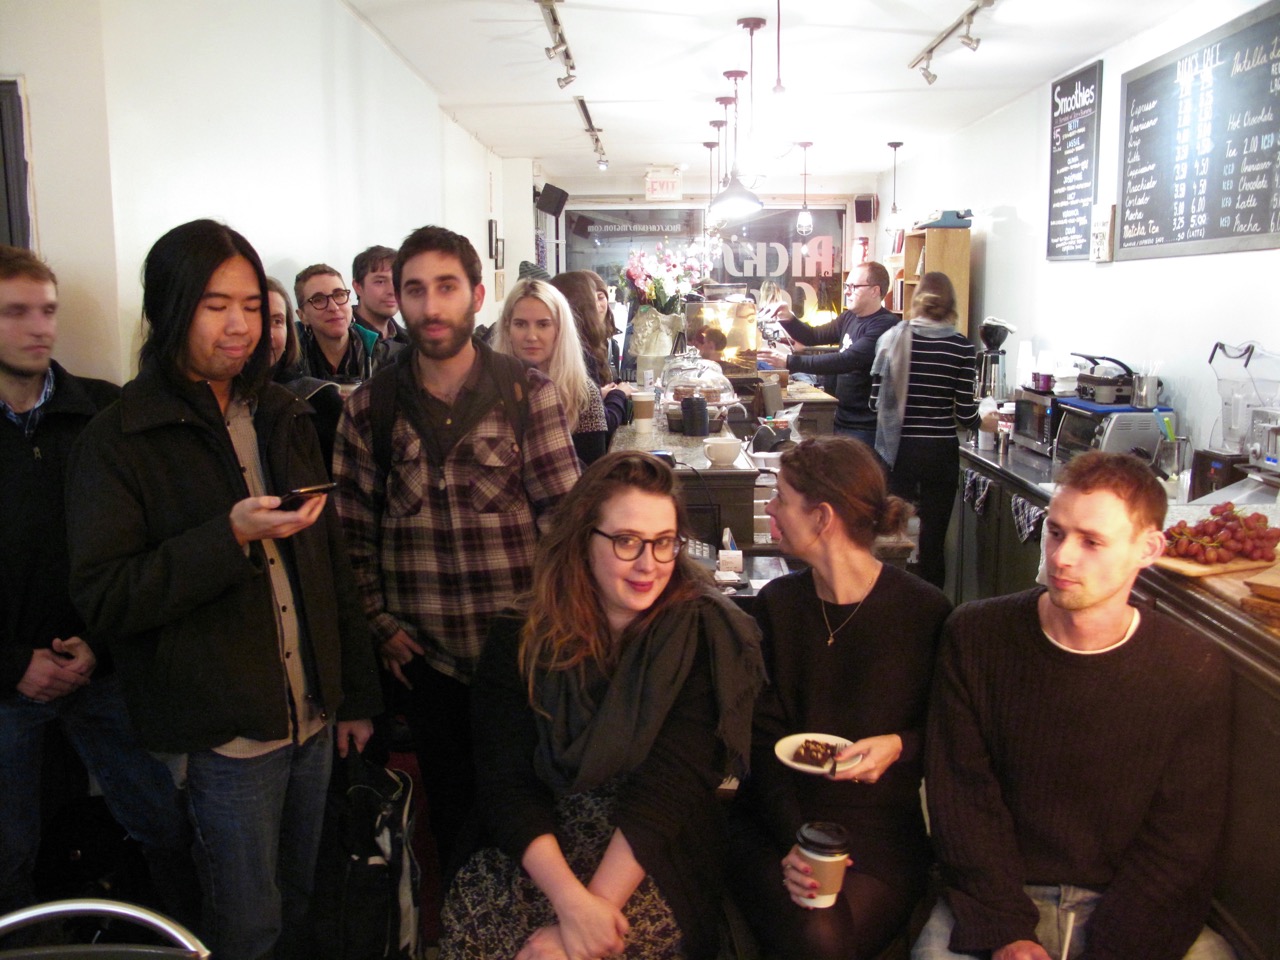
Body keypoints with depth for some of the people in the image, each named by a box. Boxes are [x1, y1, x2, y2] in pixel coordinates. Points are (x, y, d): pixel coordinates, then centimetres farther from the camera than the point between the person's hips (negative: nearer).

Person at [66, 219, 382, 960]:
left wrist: (358, 695, 11)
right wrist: (230, 536, -26)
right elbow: (104, 599, -15)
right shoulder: (118, 442, -8)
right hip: (223, 735, -5)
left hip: (313, 720, 5)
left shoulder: (284, 419, 9)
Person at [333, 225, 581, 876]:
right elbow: (353, 531, 4)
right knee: (452, 817, 17)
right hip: (426, 657, 2)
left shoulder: (529, 395, -5)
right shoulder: (369, 408, 0)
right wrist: (382, 624, 0)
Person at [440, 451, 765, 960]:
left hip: (657, 861, -2)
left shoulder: (709, 635, -6)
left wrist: (594, 906, -22)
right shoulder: (521, 640, 0)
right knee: (472, 912, -23)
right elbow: (506, 785, -6)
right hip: (544, 848, 3)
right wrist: (570, 899, -21)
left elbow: (670, 785, -14)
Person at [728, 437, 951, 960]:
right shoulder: (778, 603, 4)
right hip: (779, 815, 1)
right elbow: (764, 736, 0)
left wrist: (900, 746, -16)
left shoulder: (926, 612, -6)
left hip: (883, 826, -1)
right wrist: (794, 841, -15)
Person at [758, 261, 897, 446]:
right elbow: (814, 336, 20)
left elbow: (847, 360, -28)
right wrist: (788, 319, -1)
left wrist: (790, 362, -29)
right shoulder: (849, 318, 10)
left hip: (866, 427, -8)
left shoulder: (885, 325, -19)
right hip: (843, 420, 8)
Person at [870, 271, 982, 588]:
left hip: (898, 451, 1)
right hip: (940, 453, -1)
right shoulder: (961, 347, -6)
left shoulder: (892, 338, -3)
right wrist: (985, 422, 17)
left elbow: (877, 401, 0)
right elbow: (965, 413, -5)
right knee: (933, 538, 7)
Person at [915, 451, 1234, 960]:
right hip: (1001, 894, -1)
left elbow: (1181, 841, -5)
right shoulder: (974, 636, -6)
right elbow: (961, 793, -6)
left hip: (1125, 901, 2)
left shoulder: (1196, 673, -6)